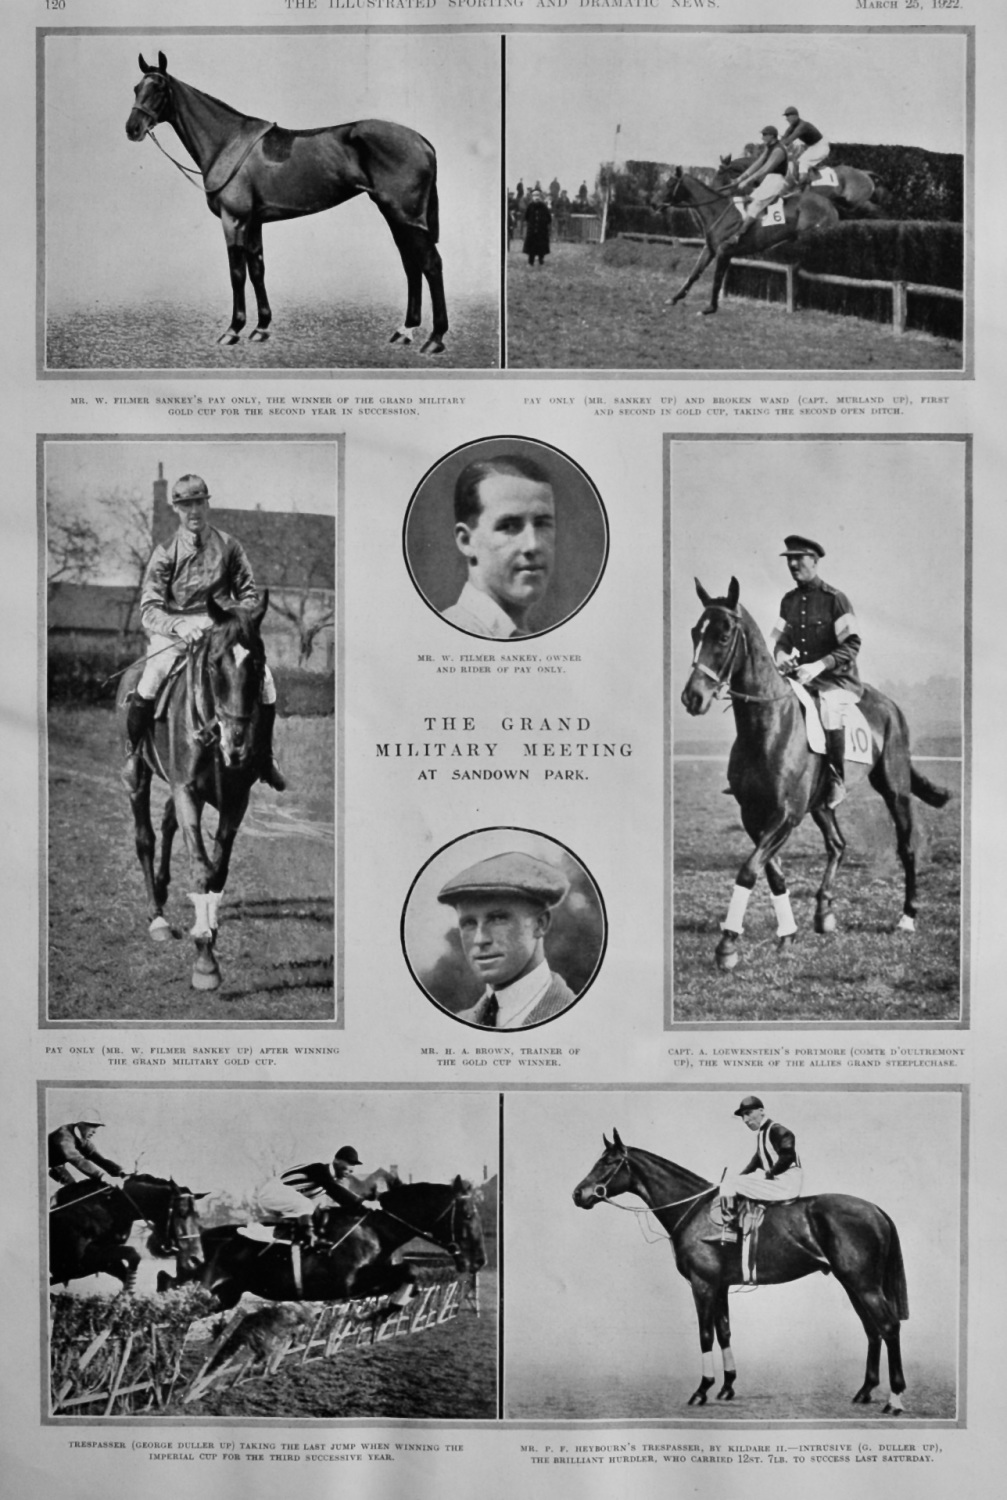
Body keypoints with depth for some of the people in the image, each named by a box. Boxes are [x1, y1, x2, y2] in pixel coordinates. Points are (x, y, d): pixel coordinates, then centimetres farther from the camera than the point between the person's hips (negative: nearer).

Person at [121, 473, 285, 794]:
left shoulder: (228, 546, 8)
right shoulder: (165, 552, 1)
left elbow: (248, 593, 12)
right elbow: (149, 610, -7)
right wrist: (178, 625, -27)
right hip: (172, 633, -2)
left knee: (263, 678, -18)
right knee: (149, 684, -29)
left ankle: (265, 756, 6)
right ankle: (132, 753, -2)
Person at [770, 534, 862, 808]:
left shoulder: (834, 598, -8)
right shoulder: (788, 600, 10)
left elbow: (852, 644, -12)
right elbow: (782, 637, 15)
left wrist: (820, 665, -25)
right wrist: (781, 654, -10)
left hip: (836, 679, -7)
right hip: (800, 676, 7)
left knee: (829, 705, -35)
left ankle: (837, 781, -22)